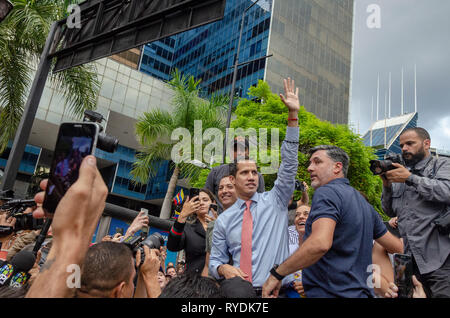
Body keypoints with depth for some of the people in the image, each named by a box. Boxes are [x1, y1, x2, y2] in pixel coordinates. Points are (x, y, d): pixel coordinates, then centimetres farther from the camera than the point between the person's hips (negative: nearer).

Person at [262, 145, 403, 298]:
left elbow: (320, 243, -31)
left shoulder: (326, 192, -14)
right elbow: (397, 247, 19)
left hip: (330, 293, -9)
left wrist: (276, 274, -23)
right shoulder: (364, 203, 14)